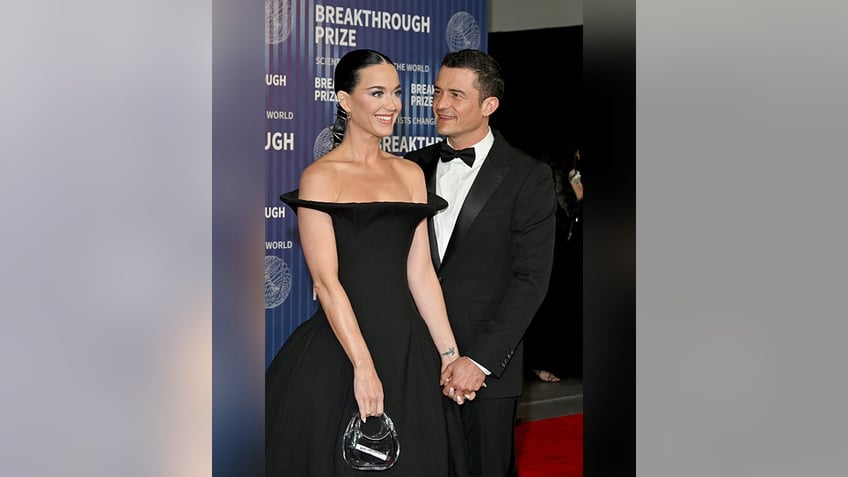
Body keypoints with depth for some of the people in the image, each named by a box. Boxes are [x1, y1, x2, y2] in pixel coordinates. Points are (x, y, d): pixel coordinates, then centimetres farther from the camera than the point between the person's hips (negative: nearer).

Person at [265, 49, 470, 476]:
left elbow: (420, 272, 9)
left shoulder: (410, 174, 11)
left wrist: (449, 352, 3)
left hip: (408, 346, 5)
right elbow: (326, 280, -12)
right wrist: (363, 364, -18)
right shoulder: (320, 177, -6)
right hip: (340, 347, -5)